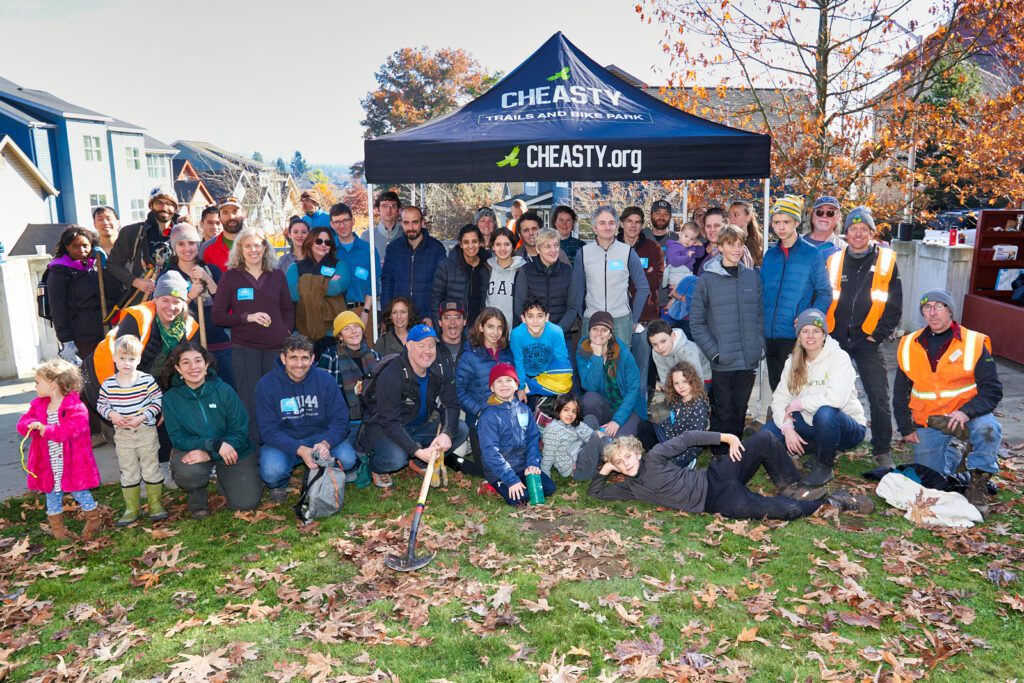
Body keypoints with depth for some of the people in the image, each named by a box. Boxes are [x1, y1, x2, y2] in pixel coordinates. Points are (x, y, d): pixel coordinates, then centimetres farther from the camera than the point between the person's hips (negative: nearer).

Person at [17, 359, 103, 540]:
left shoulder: (76, 407, -17)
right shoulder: (38, 405, 5)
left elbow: (73, 429, -29)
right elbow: (22, 423, 1)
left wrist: (46, 430, -29)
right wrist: (31, 425, -22)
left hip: (72, 463, -6)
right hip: (48, 464, 6)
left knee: (79, 492, 5)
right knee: (52, 493, 16)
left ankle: (94, 519, 24)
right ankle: (56, 526, 31)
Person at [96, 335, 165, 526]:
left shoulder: (147, 380, -10)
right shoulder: (108, 384, -3)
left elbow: (158, 401, -7)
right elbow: (101, 404, 8)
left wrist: (142, 417, -18)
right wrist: (111, 414, -12)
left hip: (146, 432, -2)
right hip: (122, 434, 2)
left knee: (151, 469, 7)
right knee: (128, 473, 10)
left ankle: (155, 505, 19)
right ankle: (131, 509, 20)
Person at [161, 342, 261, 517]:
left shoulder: (224, 391, -13)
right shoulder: (171, 398, -9)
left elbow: (240, 432, -11)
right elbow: (178, 438, -12)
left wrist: (209, 454, -24)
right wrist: (215, 444, -27)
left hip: (232, 450, 0)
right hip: (192, 450, 0)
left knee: (246, 503, -9)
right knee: (187, 472, -35)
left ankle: (223, 475, 24)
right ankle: (198, 497, 3)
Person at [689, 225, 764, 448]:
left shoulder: (752, 276, 7)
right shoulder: (707, 279, -4)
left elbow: (760, 314, 12)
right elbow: (696, 321, -4)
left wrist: (759, 345, 3)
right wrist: (714, 351, -10)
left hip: (750, 360, 3)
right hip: (722, 362, -3)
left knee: (740, 411, 14)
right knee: (723, 412, 3)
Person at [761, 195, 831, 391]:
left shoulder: (812, 254, -4)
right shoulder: (770, 255, 10)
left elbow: (825, 293, -3)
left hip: (796, 336, -5)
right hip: (770, 335, 5)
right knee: (775, 386, 14)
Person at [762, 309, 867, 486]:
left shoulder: (839, 357, -16)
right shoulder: (793, 362, 1)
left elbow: (836, 398, -32)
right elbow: (779, 399, -4)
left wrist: (797, 404, -21)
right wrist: (787, 428, -20)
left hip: (846, 428, -5)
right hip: (812, 425, 5)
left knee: (825, 413, -39)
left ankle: (825, 466, -11)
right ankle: (820, 450, 7)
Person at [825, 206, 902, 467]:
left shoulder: (886, 261, 1)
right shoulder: (834, 260, 5)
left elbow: (894, 305, 2)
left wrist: (878, 335, -5)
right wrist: (827, 333, -1)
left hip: (868, 341, -1)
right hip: (835, 340, 2)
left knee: (879, 398, -2)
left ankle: (882, 451, 12)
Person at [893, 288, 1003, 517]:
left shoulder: (974, 343, -8)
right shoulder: (909, 346, 1)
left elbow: (992, 389, -11)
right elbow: (900, 393, 11)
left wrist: (966, 412, -27)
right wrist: (906, 428, 6)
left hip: (966, 416, -3)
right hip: (927, 423, 3)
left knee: (988, 428, -35)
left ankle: (977, 485, -13)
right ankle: (953, 456, 35)